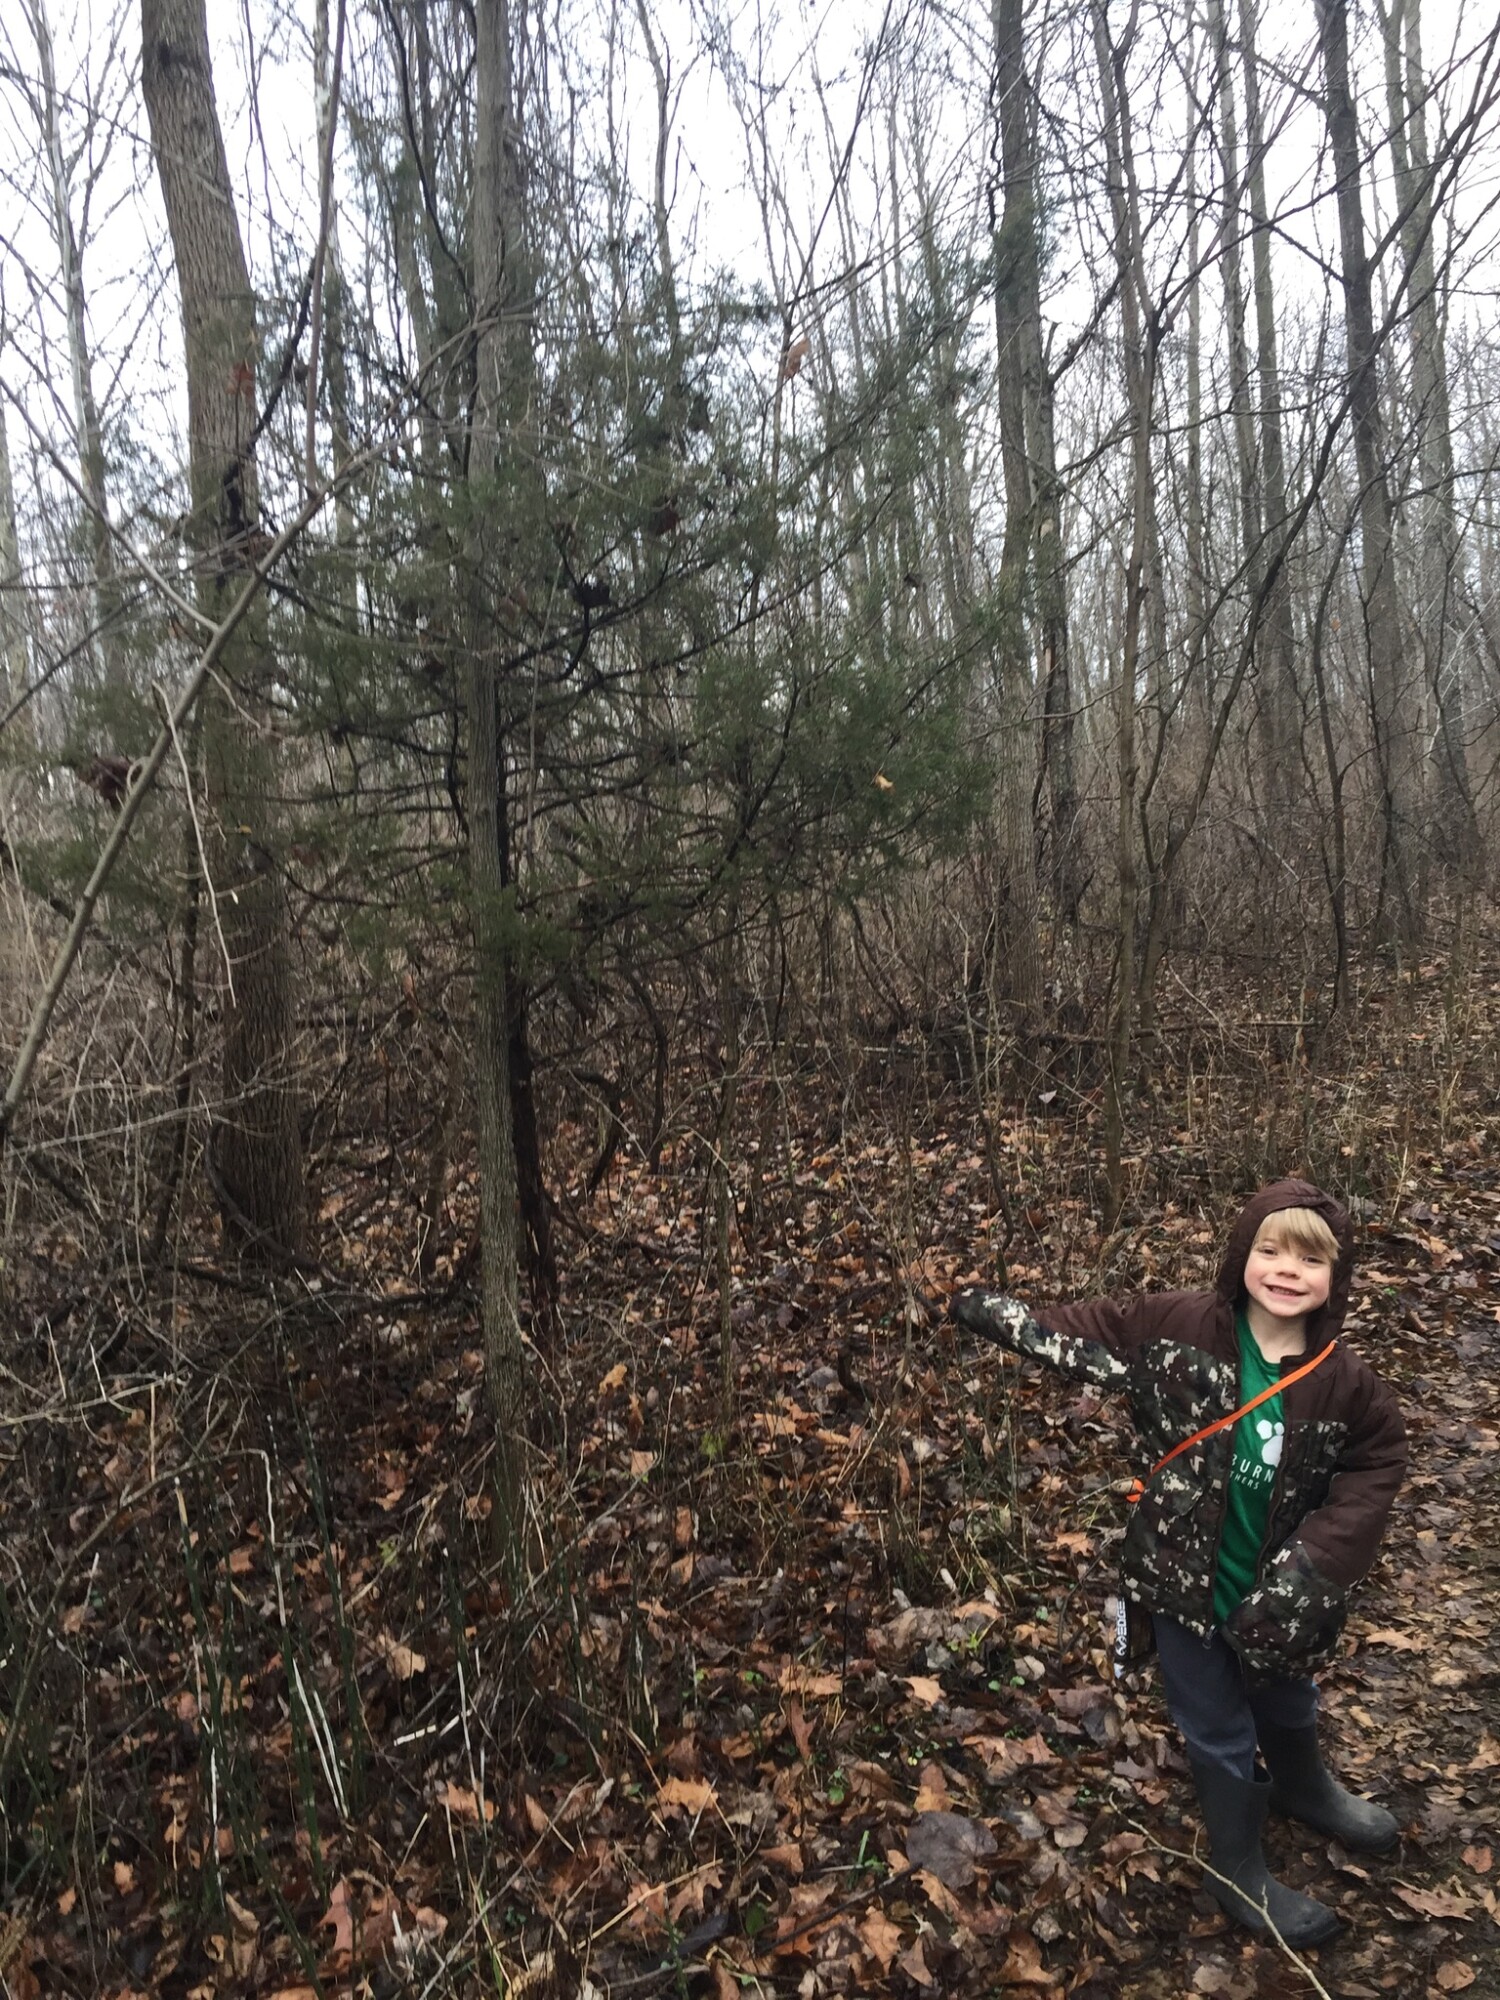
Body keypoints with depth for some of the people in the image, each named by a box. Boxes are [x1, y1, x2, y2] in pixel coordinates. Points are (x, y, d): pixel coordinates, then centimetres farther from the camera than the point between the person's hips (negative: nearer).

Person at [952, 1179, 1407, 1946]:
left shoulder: (1345, 1384, -15)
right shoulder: (1178, 1326, -20)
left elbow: (1376, 1463, -1)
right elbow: (1079, 1332, -10)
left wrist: (1319, 1556, -11)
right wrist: (993, 1311, -17)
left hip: (1275, 1596, 3)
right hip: (1184, 1582, -3)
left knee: (1289, 1705, 32)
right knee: (1219, 1732, 17)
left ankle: (1303, 1789, 65)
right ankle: (1237, 1870, 43)